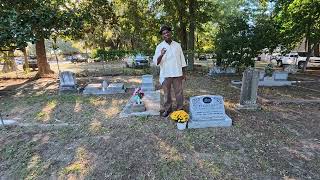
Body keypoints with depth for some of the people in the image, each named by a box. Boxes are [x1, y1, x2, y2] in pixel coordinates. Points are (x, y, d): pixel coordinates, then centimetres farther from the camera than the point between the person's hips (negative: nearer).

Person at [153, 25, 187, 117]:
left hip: (177, 73, 1)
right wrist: (161, 55, -27)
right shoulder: (159, 46, 1)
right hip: (165, 74, -1)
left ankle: (180, 108, 21)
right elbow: (156, 62, -7)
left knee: (179, 92, 6)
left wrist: (183, 73, 8)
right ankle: (167, 109, 23)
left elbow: (181, 59, 11)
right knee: (166, 93, 8)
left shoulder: (177, 45, 8)